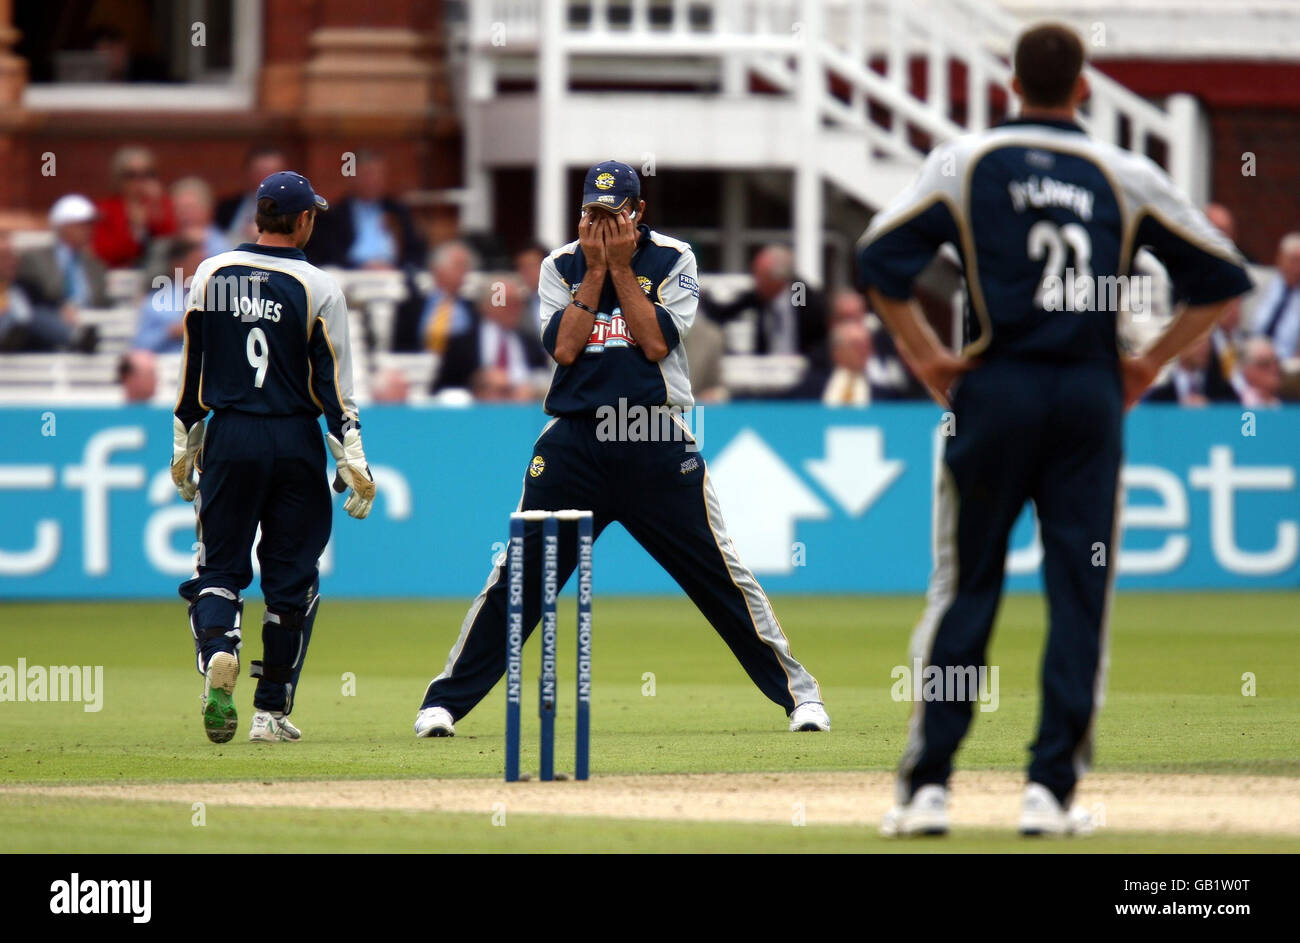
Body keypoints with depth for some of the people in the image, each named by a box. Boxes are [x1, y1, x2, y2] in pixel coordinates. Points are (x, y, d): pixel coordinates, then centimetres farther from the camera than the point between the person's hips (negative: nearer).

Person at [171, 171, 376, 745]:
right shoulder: (318, 289, -6)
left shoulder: (211, 276, 3)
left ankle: (217, 650, -24)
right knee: (291, 577, 8)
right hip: (295, 445, -2)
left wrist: (184, 451, 15)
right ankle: (271, 711, 9)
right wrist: (354, 466, -4)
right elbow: (333, 385, -7)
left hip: (229, 438, 2)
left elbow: (192, 371, 7)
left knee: (219, 568, 8)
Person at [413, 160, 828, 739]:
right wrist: (596, 270, -8)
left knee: (718, 572, -1)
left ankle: (797, 691, 8)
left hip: (657, 445, -1)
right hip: (574, 441, 1)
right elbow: (563, 348, -7)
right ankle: (445, 701, 3)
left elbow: (656, 343, -10)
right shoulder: (560, 267, 7)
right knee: (519, 574, -3)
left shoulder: (672, 260, 3)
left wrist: (622, 268, -10)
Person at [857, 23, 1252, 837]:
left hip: (995, 391, 0)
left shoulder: (966, 162, 3)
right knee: (1080, 593, 4)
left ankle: (928, 784, 1)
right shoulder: (1125, 176, 6)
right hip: (1092, 394, 0)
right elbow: (1222, 278, 7)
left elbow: (881, 262, -7)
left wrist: (929, 359, 1)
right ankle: (1051, 787, 0)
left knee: (965, 587, 5)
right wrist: (1150, 364, 11)